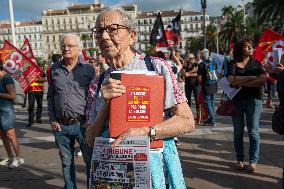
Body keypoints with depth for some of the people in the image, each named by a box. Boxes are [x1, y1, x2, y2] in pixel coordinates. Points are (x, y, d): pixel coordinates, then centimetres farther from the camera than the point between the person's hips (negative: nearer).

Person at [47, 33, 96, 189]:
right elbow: (50, 97, 13)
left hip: (82, 124, -3)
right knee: (66, 162, 17)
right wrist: (52, 120, 5)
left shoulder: (88, 69, -1)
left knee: (90, 160, 7)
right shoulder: (54, 69, 9)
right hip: (60, 126, 4)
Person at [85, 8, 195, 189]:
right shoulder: (98, 85, 2)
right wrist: (106, 104, -15)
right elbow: (90, 141, 1)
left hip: (154, 165, -2)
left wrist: (142, 131, -25)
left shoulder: (157, 67, -9)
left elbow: (187, 122, -11)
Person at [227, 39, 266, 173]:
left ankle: (253, 161, 10)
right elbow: (231, 80, -16)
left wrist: (241, 83, -13)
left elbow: (263, 80, -11)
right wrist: (252, 77, -14)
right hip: (236, 100, 0)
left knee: (253, 131, 0)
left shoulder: (256, 64, 6)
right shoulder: (233, 64, 3)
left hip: (253, 100, 0)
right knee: (238, 132, 7)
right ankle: (239, 159, 18)